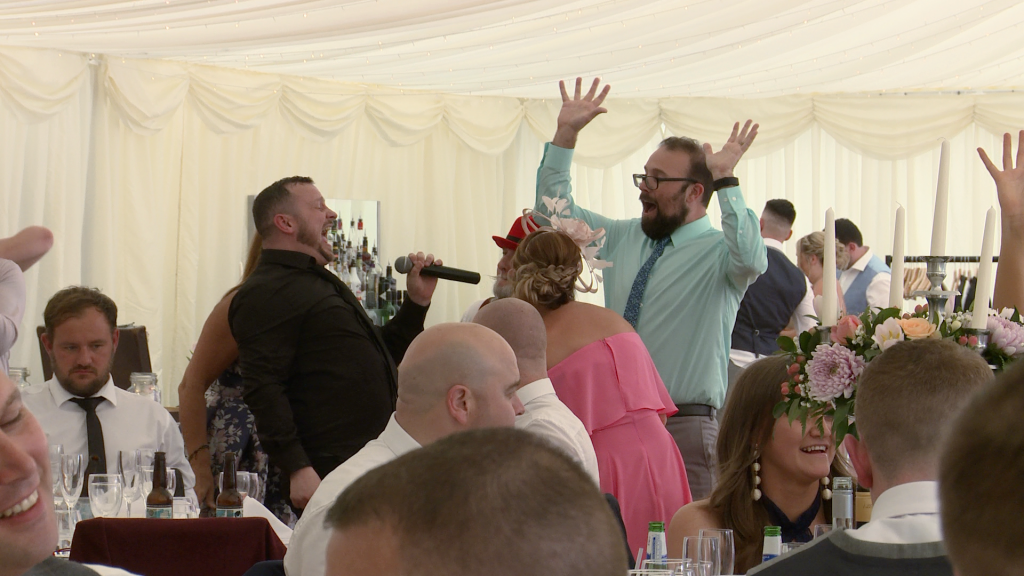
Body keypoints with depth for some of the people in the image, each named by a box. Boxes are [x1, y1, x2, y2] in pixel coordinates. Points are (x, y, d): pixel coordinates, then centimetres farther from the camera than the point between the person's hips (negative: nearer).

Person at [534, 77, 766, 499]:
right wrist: (566, 135, 13)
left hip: (684, 430, -6)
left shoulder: (718, 252, -6)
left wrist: (726, 181, -30)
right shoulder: (623, 238, 15)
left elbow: (751, 259, -29)